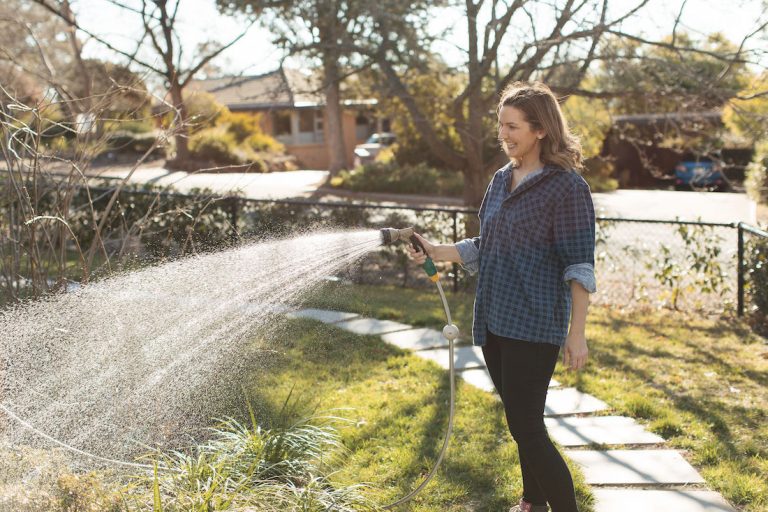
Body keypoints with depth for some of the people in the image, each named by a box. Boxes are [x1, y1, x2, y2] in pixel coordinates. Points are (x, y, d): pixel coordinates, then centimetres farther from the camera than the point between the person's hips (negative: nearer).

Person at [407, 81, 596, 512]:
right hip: (494, 321, 7)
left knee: (526, 426, -8)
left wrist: (577, 332, -15)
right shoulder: (502, 180, 12)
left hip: (534, 326, -7)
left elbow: (579, 266, -13)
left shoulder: (567, 186, -10)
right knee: (522, 422, 18)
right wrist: (437, 253, 5)